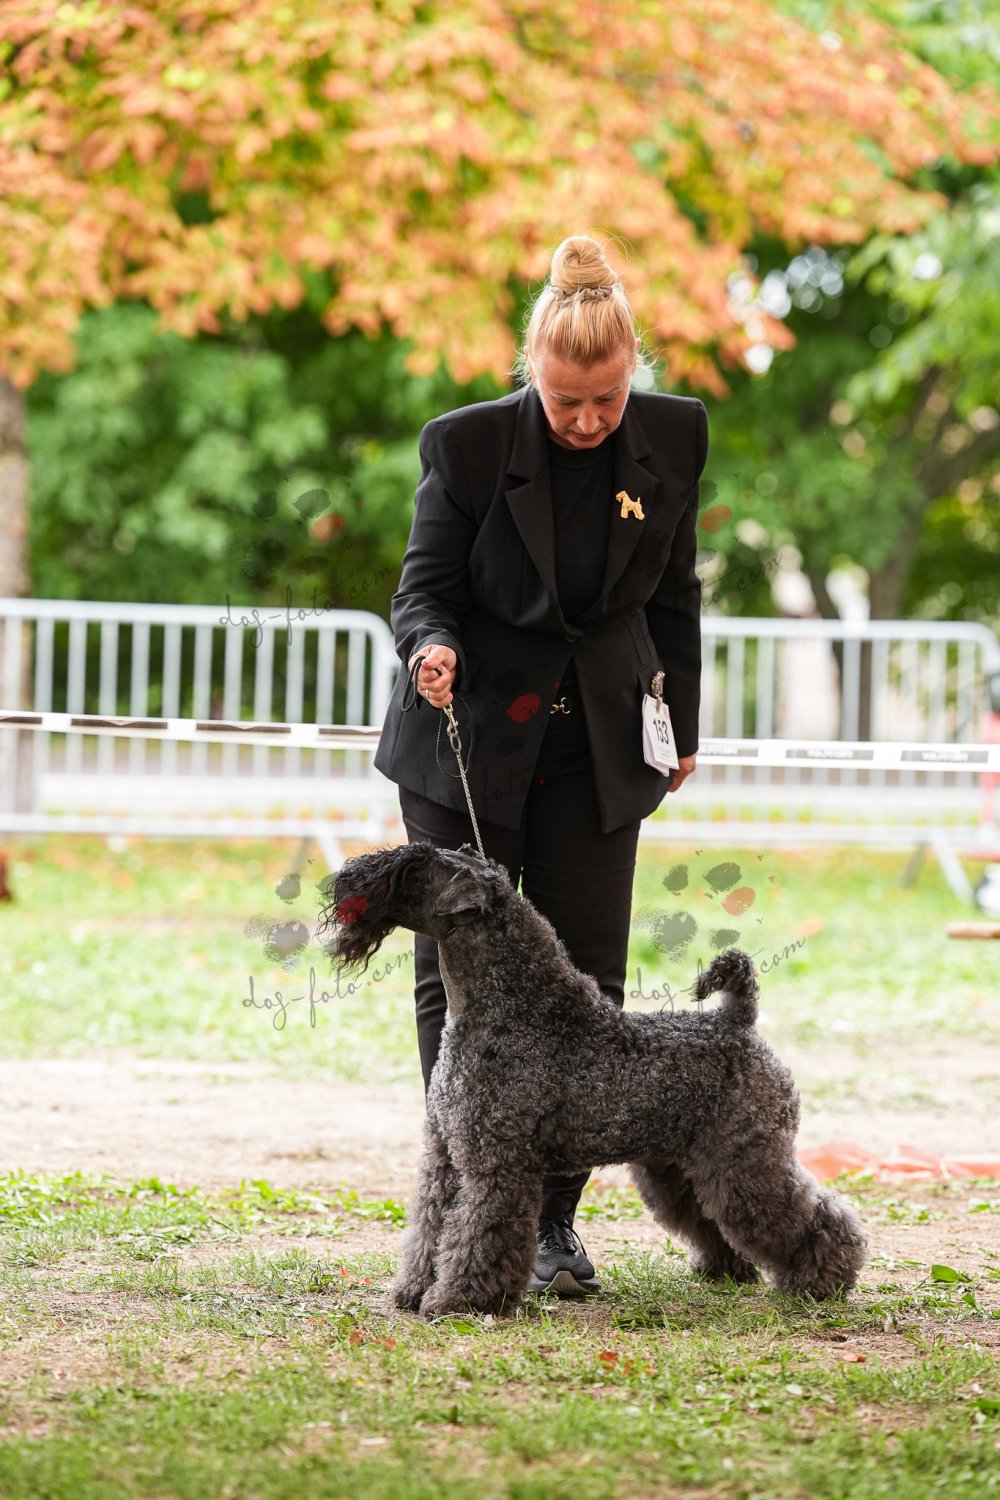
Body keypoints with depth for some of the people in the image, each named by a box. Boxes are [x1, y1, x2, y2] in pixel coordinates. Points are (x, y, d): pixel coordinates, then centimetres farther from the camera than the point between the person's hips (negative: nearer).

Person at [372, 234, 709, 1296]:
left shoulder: (673, 437, -5)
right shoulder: (467, 444, -15)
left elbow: (674, 593, 8)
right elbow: (424, 586, -10)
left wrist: (683, 723, 12)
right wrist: (431, 649, -32)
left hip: (596, 750, 2)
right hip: (467, 740, -2)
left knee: (586, 979, -1)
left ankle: (552, 1217, 6)